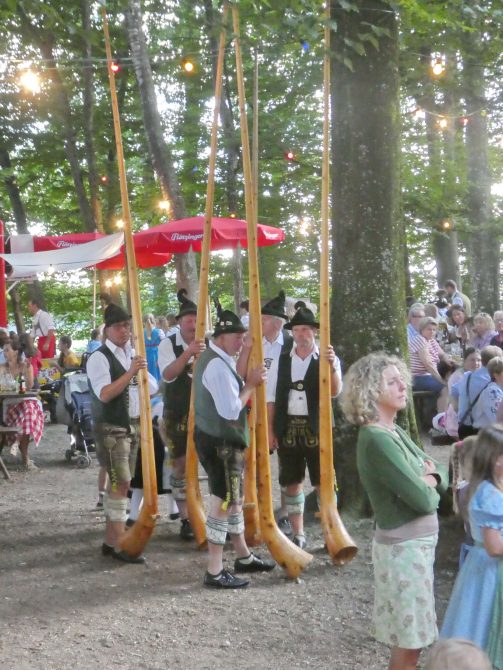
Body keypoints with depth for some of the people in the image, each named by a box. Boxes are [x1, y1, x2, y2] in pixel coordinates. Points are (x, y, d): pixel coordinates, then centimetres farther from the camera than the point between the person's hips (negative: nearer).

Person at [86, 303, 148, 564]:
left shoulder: (132, 355, 12)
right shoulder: (99, 358, -12)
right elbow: (104, 394, -26)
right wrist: (130, 372, -34)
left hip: (131, 425, 8)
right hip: (111, 428, -8)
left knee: (119, 484, 11)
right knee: (120, 484, -11)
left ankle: (110, 541, 19)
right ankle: (120, 546, -8)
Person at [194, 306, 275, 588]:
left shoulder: (216, 359, 12)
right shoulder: (218, 365, -22)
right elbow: (231, 410, -25)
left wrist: (247, 383, 3)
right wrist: (251, 385, -14)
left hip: (222, 439, 11)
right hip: (222, 442, -11)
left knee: (234, 499, 20)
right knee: (223, 502, -5)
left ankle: (244, 557, 34)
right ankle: (215, 572, 1)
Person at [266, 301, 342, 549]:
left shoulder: (327, 359, -1)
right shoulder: (280, 362, 7)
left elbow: (335, 391, -15)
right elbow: (271, 398, 8)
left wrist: (331, 366, -32)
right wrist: (271, 431, 3)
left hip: (316, 429, -3)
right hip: (287, 429, 3)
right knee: (292, 482, 9)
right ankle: (298, 534, 20)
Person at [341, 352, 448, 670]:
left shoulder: (395, 432, 8)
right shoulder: (377, 440, -21)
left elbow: (442, 476, 12)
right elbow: (422, 499, -24)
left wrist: (428, 479, -10)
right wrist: (428, 484, -3)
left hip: (417, 543, 9)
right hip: (404, 547, -9)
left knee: (411, 640, 18)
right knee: (410, 642, 0)